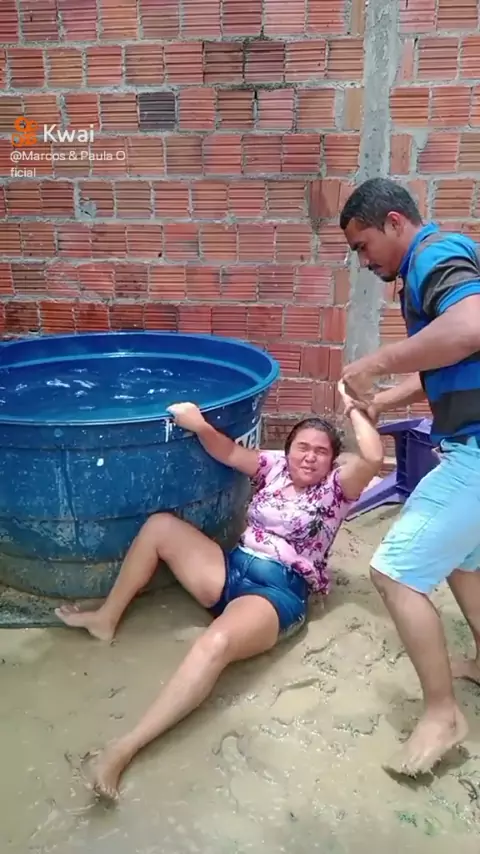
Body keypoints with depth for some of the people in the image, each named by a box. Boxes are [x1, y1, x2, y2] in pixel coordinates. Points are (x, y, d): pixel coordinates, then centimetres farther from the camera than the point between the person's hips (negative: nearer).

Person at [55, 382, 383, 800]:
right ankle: (107, 619, 11)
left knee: (216, 643, -37)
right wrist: (200, 425, -17)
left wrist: (352, 407, -7)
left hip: (279, 593, -6)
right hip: (232, 569, 7)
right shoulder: (274, 465, 15)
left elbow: (373, 457, -16)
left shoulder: (335, 488, 2)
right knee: (160, 525, -1)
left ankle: (125, 748, -40)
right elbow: (227, 452, 3)